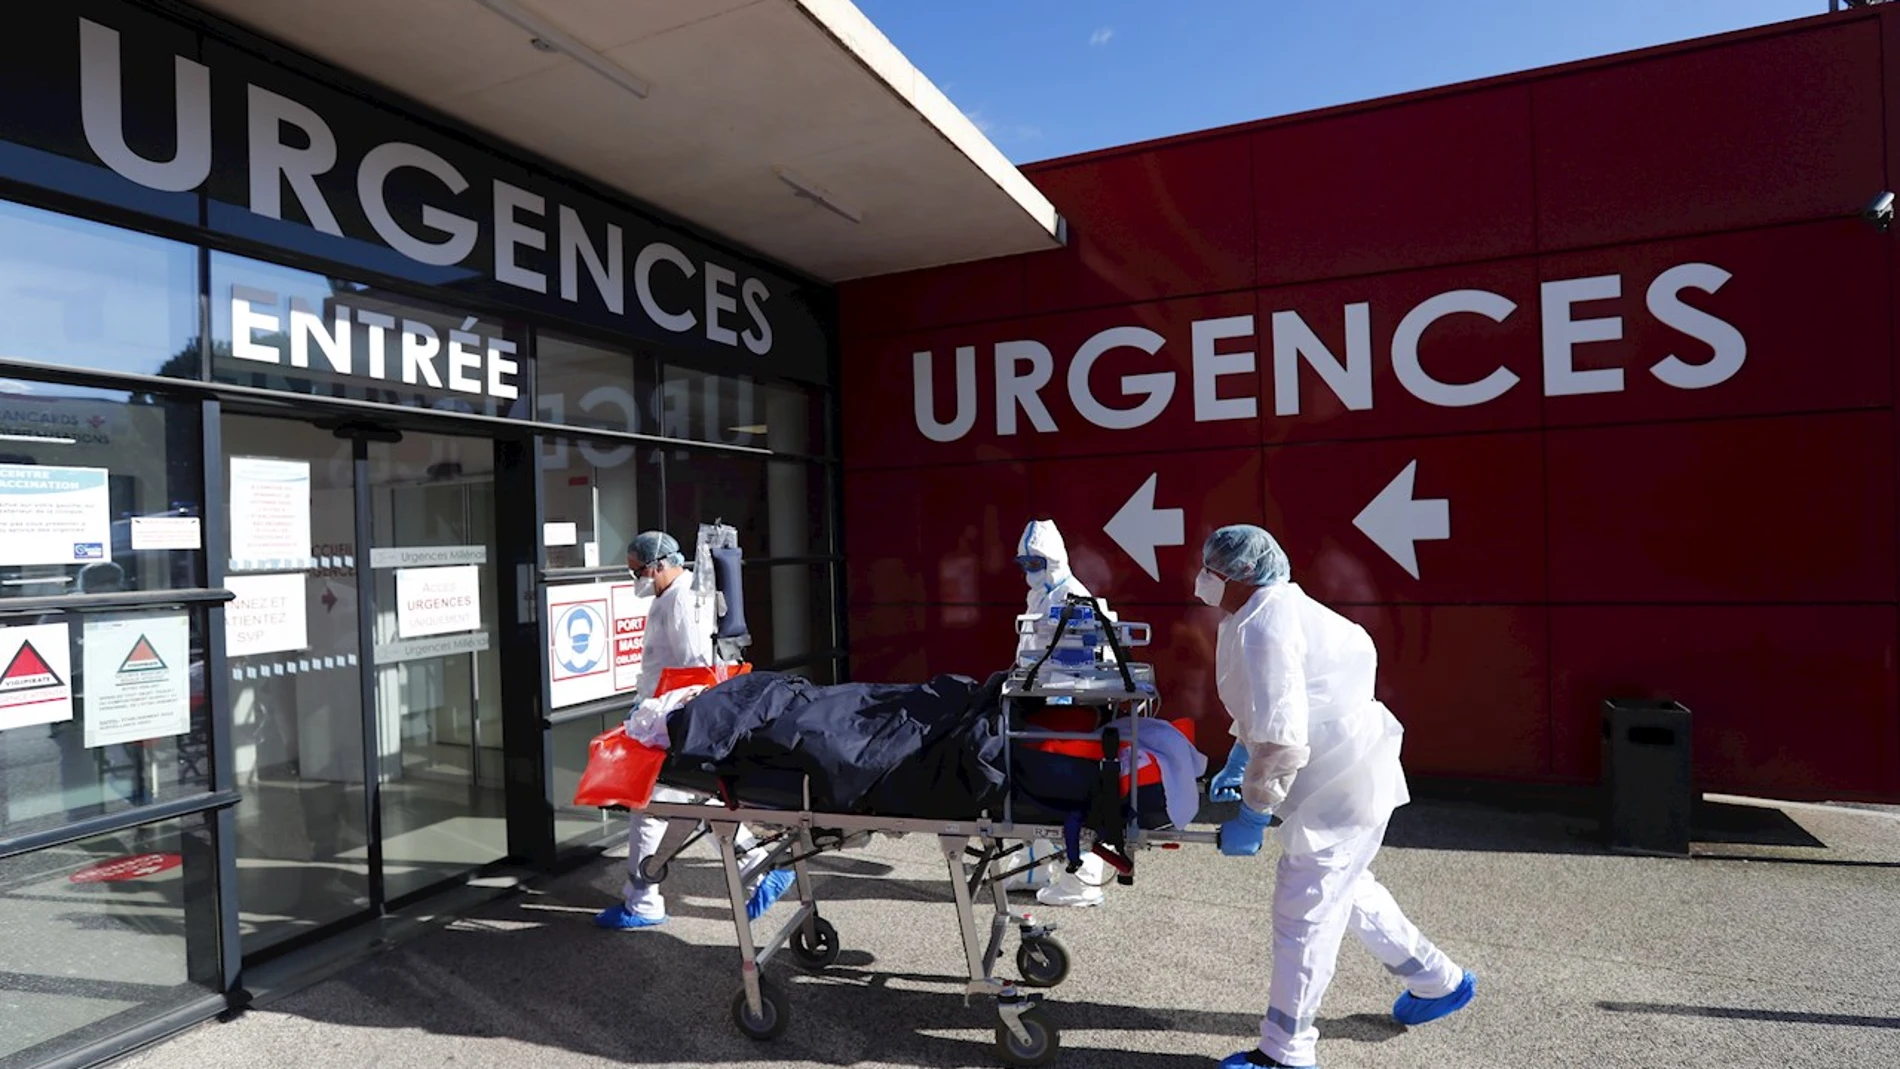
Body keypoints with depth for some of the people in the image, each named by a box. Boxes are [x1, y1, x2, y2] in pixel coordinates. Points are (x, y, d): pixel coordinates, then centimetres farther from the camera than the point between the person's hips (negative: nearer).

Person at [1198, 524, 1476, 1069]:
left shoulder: (1264, 628, -24)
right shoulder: (1276, 610, 10)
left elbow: (1281, 736, -30)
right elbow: (1269, 713, 21)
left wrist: (1252, 811, -20)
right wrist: (1237, 764, 17)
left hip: (1342, 783, -11)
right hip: (1345, 773, 11)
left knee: (1304, 910, -2)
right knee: (1343, 887, 27)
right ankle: (1438, 980, 43)